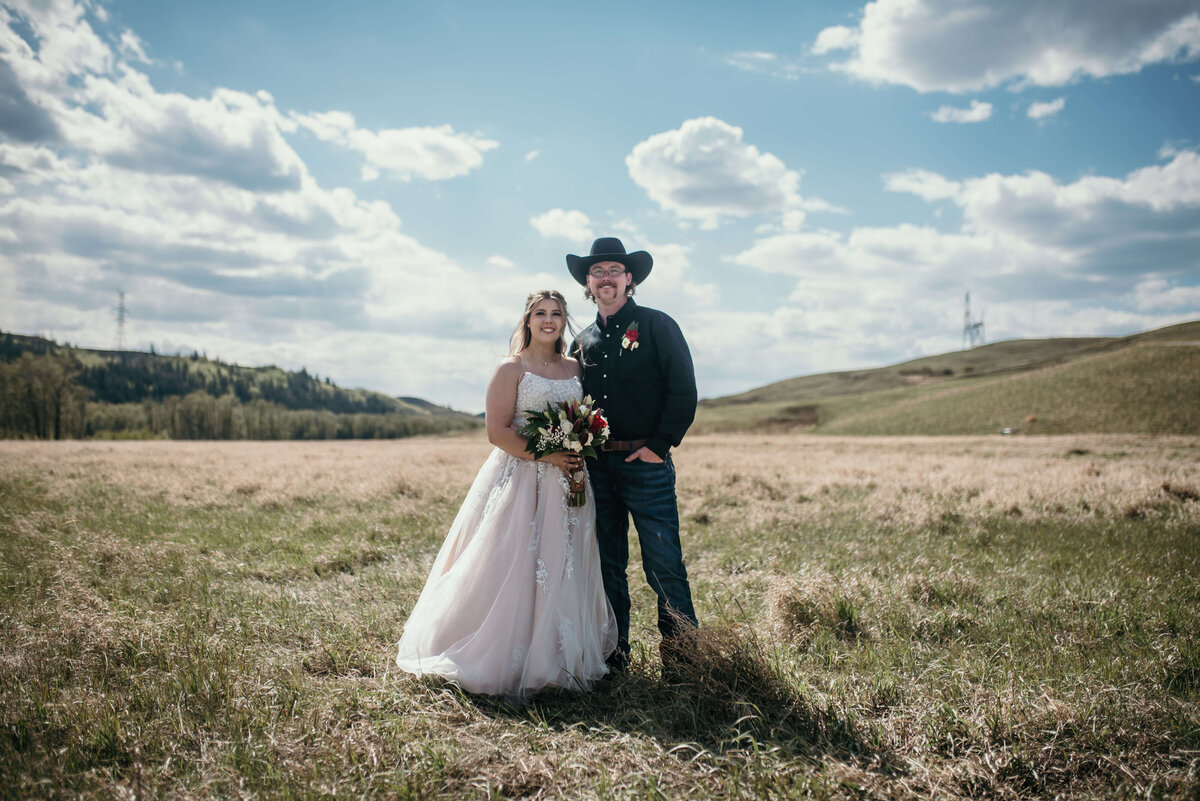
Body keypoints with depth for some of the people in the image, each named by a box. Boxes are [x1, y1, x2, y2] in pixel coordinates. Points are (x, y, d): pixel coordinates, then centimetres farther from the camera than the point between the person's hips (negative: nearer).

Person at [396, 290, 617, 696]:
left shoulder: (575, 368, 12)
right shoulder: (512, 369, -4)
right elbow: (497, 431, -11)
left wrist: (580, 453, -2)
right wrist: (546, 456, -19)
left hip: (566, 486, 5)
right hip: (519, 479, -5)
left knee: (562, 572, 8)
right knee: (511, 571, -4)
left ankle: (551, 659, 21)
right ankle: (505, 661, 8)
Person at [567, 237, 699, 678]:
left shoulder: (657, 326, 0)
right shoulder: (583, 342, 15)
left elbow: (684, 392, -5)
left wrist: (659, 445, -11)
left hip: (646, 463, -5)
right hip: (597, 467, 5)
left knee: (663, 565, -6)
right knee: (608, 566, 11)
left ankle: (682, 658, 7)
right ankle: (614, 655, 22)